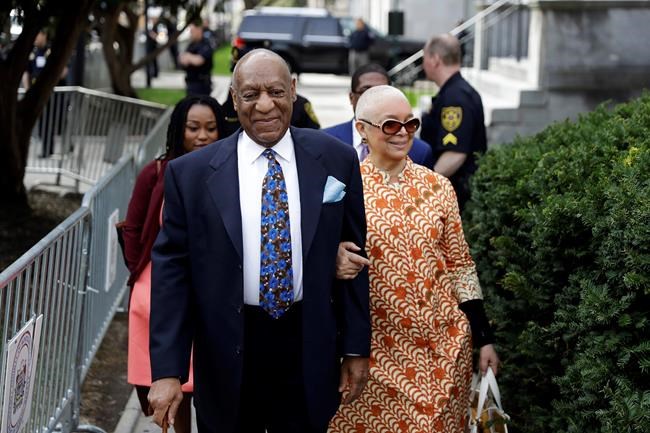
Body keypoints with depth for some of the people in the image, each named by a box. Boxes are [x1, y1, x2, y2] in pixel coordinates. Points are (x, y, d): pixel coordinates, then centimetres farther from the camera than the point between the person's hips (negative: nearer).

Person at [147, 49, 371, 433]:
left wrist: (357, 348, 4)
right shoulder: (191, 173, -4)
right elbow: (172, 270, -3)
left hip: (309, 350, 1)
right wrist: (167, 370, -9)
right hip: (227, 356, 0)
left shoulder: (336, 161, 0)